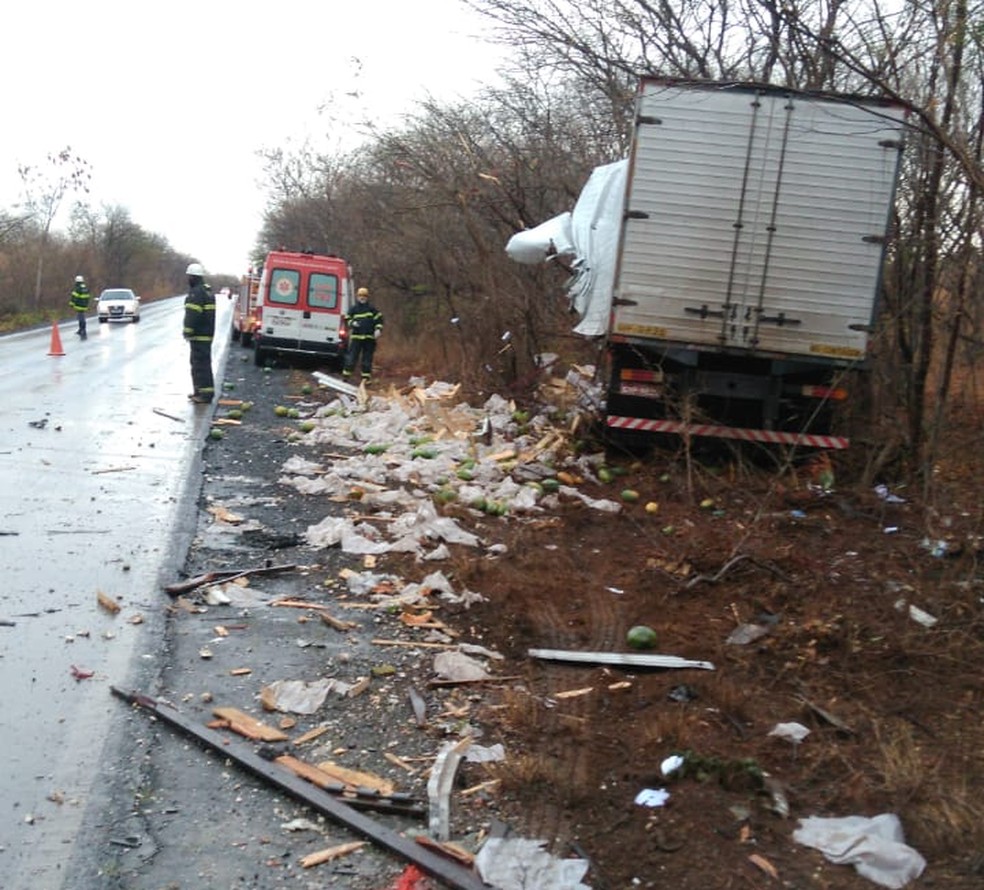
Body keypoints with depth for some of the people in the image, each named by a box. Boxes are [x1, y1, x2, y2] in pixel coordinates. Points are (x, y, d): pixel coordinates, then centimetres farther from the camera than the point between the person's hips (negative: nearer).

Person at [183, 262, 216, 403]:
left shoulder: (197, 292, -16)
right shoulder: (206, 290, 19)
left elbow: (193, 314, -23)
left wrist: (188, 331, -19)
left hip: (199, 335, -11)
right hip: (206, 333, 11)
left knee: (201, 363, -10)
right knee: (198, 363, 19)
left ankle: (206, 393, -11)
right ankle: (200, 391, 26)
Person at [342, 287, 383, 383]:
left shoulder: (372, 309, 7)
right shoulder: (353, 309, 7)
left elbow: (379, 319, 8)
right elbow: (347, 319, 12)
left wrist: (378, 329, -5)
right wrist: (352, 323, -9)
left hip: (370, 337, 1)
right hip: (356, 337, -1)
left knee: (367, 357, 5)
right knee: (352, 356, -4)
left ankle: (366, 376, 12)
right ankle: (346, 374, 0)